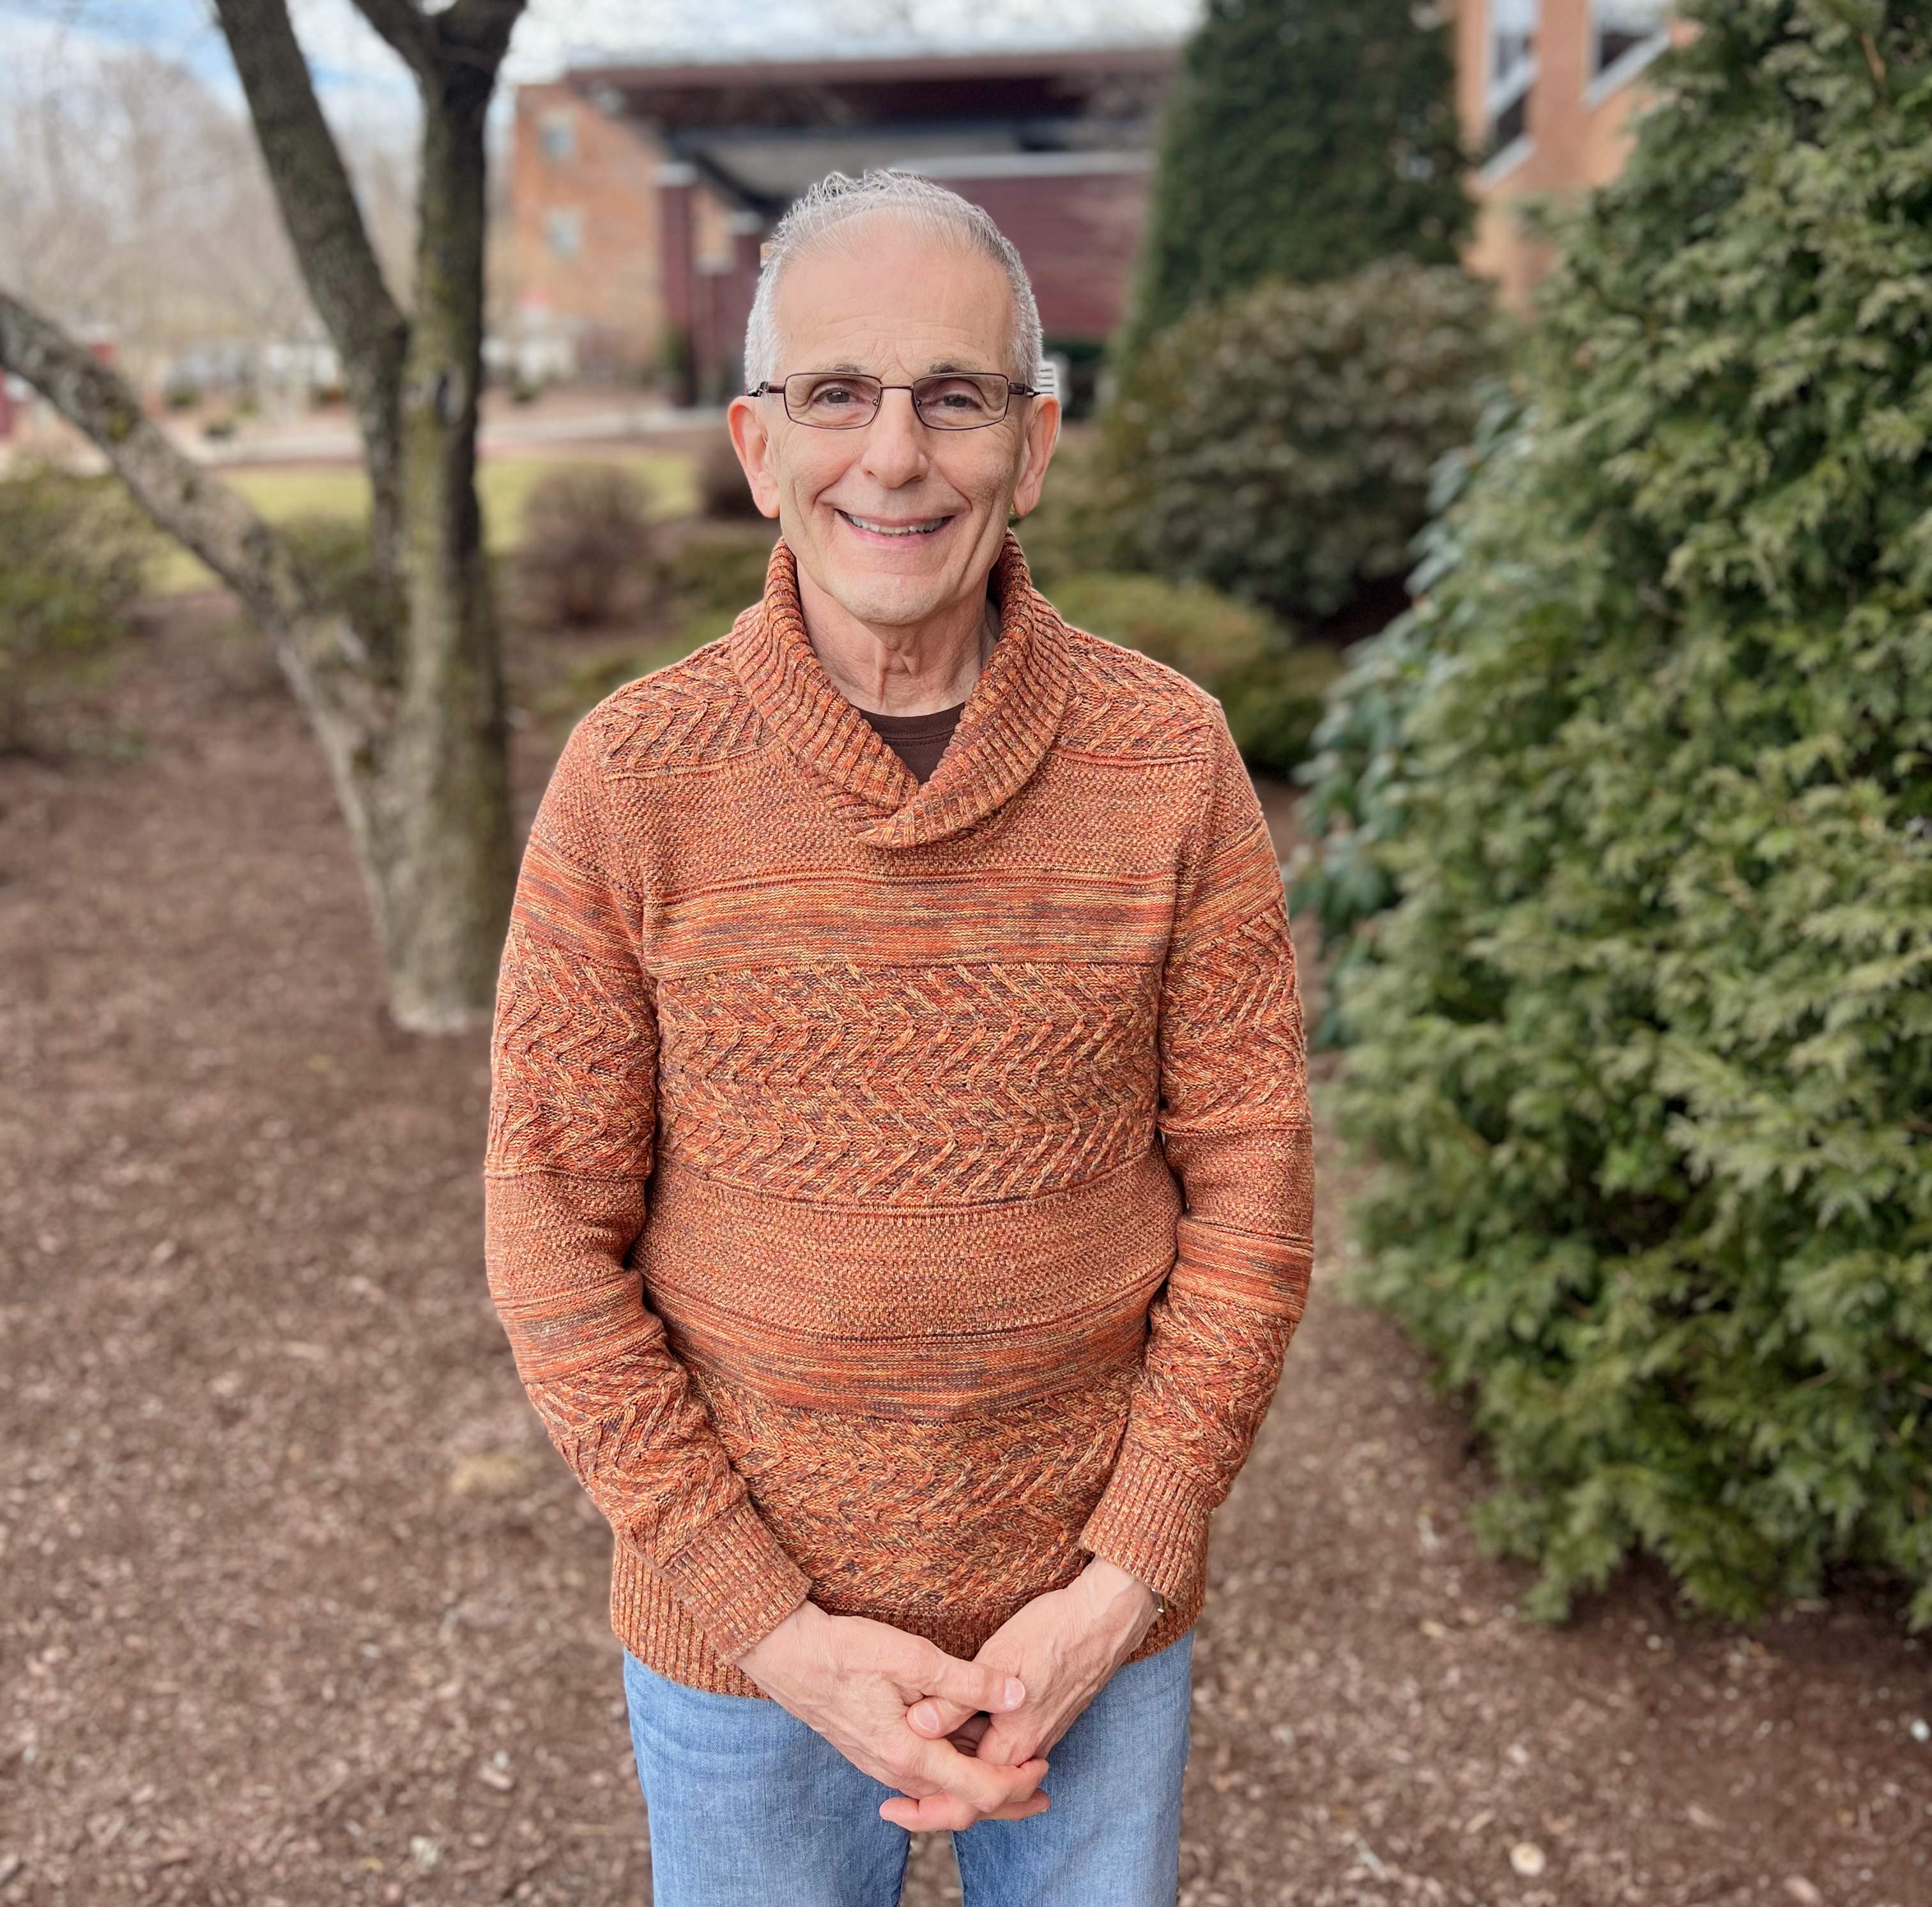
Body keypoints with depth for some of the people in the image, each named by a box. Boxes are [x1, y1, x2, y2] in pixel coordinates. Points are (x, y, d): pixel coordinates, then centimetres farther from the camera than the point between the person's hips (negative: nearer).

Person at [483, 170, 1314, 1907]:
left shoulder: (1171, 759, -10)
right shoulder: (631, 781, -12)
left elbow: (1250, 1188, -6)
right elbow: (556, 1243, -9)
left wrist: (1120, 1589, -12)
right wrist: (773, 1628, -13)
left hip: (1087, 1609, 1)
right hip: (736, 1618, 0)